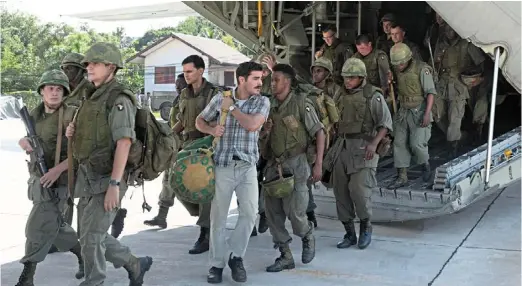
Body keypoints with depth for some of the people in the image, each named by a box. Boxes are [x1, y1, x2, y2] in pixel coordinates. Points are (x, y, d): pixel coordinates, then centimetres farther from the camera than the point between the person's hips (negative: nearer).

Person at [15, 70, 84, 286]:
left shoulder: (71, 115, -15)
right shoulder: (35, 114, 6)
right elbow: (25, 137, 23)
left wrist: (58, 168, -28)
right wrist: (24, 141, -1)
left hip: (57, 182, -8)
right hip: (38, 180, 8)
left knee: (37, 229, -7)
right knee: (54, 226, 18)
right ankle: (84, 255, 37)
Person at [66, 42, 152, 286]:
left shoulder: (119, 99, -13)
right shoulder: (93, 98, 15)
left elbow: (123, 143, -20)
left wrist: (114, 185, -26)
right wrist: (73, 134, 2)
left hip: (106, 180, -9)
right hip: (88, 178, 9)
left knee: (91, 237, -5)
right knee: (95, 235, 14)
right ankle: (135, 266, 31)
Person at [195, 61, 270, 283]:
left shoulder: (262, 102, 1)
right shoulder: (220, 98, 1)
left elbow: (253, 125, -17)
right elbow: (200, 121, 12)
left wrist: (232, 108, -9)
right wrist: (211, 130, -8)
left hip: (247, 166, 1)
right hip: (222, 166, 0)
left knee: (250, 212, -8)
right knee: (218, 216, 4)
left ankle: (236, 257, 14)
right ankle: (217, 264, 17)